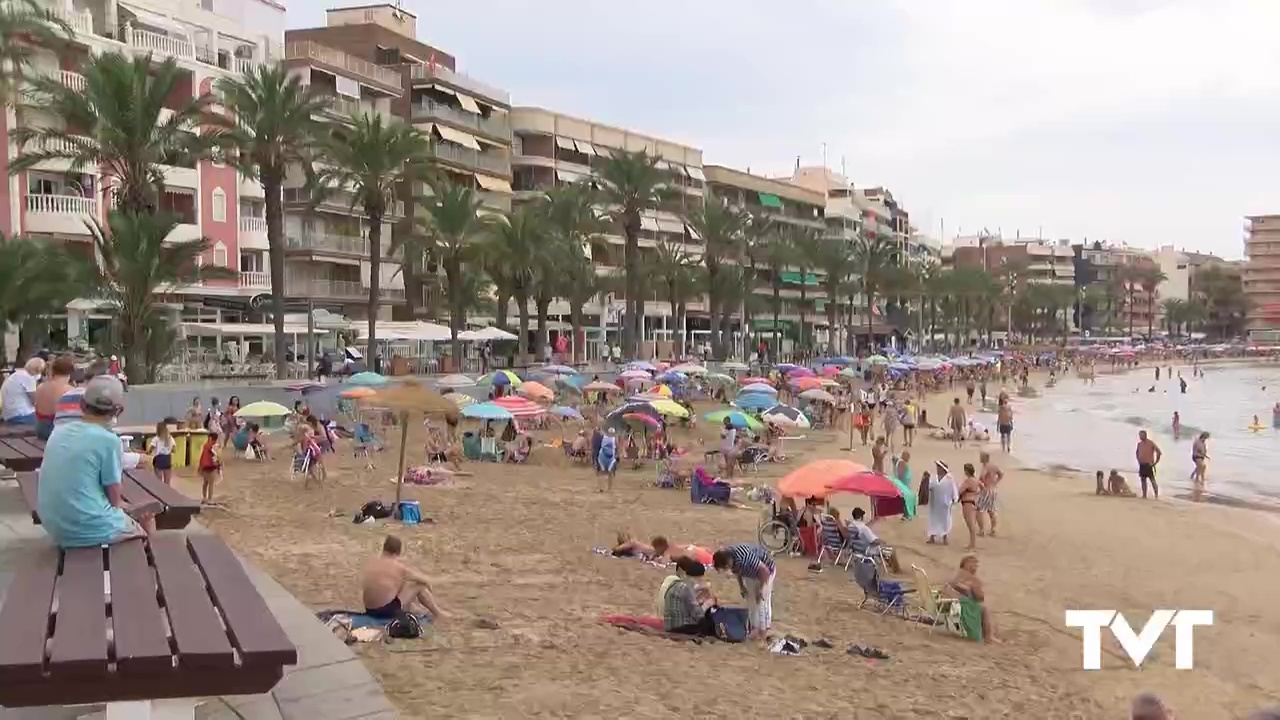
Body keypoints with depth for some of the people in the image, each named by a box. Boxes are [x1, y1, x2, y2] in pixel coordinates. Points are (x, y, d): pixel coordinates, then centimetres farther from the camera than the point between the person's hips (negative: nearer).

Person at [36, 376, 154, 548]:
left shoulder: (58, 432, 4)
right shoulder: (108, 440, -15)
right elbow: (114, 499, -9)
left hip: (55, 529, 6)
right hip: (91, 530, -6)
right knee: (147, 520, 21)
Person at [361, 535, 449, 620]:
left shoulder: (369, 564, 3)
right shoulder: (399, 568, -12)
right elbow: (426, 581, 1)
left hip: (370, 611, 6)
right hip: (389, 611, -6)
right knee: (419, 584, 7)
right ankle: (437, 613, 23)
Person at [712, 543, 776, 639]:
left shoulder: (745, 559, -44)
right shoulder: (727, 555, -20)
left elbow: (765, 571, -34)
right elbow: (737, 570, 3)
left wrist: (760, 589, -22)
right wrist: (741, 586, 3)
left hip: (766, 570, -7)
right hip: (751, 571, 7)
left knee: (761, 600, -5)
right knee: (751, 600, 13)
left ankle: (763, 630, 7)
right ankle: (754, 627, 26)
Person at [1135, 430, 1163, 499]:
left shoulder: (1151, 443, -9)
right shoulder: (1139, 444, 9)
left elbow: (1158, 452, -9)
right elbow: (1137, 453, 26)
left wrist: (1155, 462, -9)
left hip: (1149, 464, -7)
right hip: (1142, 465, 7)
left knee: (1153, 480, -8)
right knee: (1143, 480, 9)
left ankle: (1157, 496, -7)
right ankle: (1144, 496, 14)